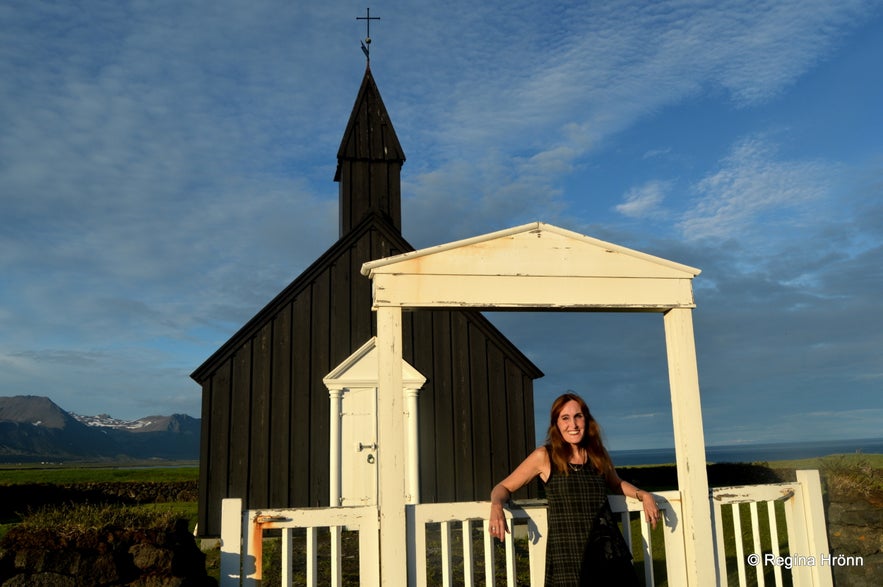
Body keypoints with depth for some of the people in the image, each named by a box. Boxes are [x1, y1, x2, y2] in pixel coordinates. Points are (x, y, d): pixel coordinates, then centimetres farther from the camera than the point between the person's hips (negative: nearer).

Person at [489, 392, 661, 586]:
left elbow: (616, 484, 28)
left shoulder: (598, 454, 8)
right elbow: (504, 487, 5)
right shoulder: (544, 457, -3)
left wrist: (643, 495, 9)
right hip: (567, 557, -3)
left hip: (610, 554, 3)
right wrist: (496, 507, -17)